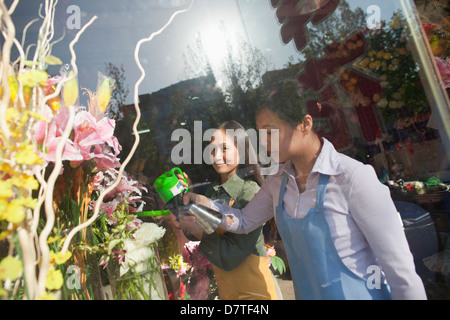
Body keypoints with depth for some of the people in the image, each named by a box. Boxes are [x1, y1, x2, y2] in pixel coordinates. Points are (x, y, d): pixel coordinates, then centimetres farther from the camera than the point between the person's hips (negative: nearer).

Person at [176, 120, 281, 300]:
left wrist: (195, 228, -22)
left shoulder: (250, 193, -22)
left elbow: (230, 256, -24)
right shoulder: (213, 192, -1)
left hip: (253, 291, -6)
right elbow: (193, 235, 0)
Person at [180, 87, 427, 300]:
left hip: (359, 293, -6)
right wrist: (208, 206, -11)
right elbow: (245, 221, 5)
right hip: (306, 293, 6)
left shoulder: (353, 177, -24)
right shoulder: (278, 181, -4)